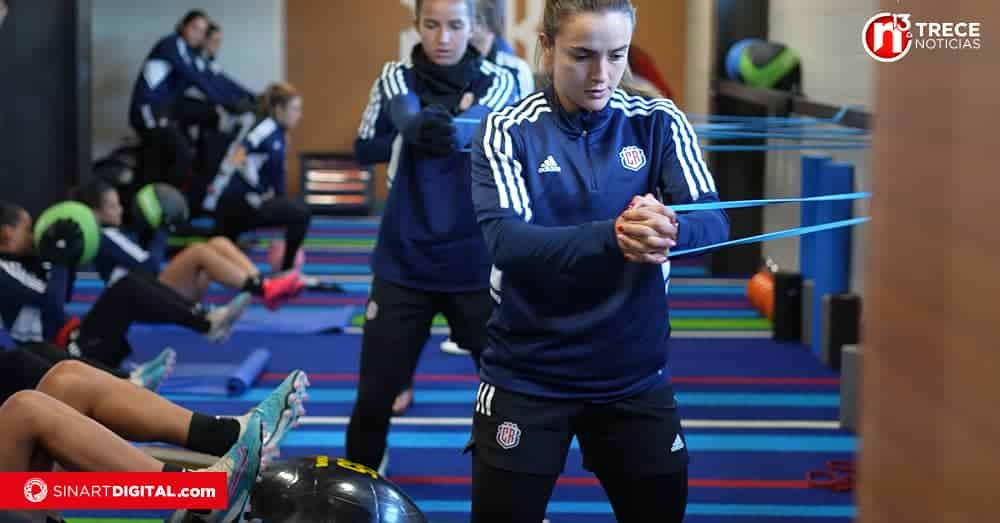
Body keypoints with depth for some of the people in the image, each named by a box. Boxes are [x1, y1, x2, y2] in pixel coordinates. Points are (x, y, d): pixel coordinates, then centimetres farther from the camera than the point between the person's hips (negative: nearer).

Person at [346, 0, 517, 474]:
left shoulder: (499, 82, -1)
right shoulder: (397, 78, 1)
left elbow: (481, 125, -23)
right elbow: (405, 115, -23)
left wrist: (450, 131, -47)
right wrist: (419, 126, -48)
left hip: (476, 268, 0)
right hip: (404, 265, 0)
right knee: (374, 397, 3)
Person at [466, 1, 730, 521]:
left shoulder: (659, 124, -2)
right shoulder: (507, 131, -8)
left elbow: (714, 223, -13)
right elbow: (506, 241, -22)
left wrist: (671, 229, -37)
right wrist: (613, 236, -38)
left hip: (636, 377, 2)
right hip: (527, 377, -2)